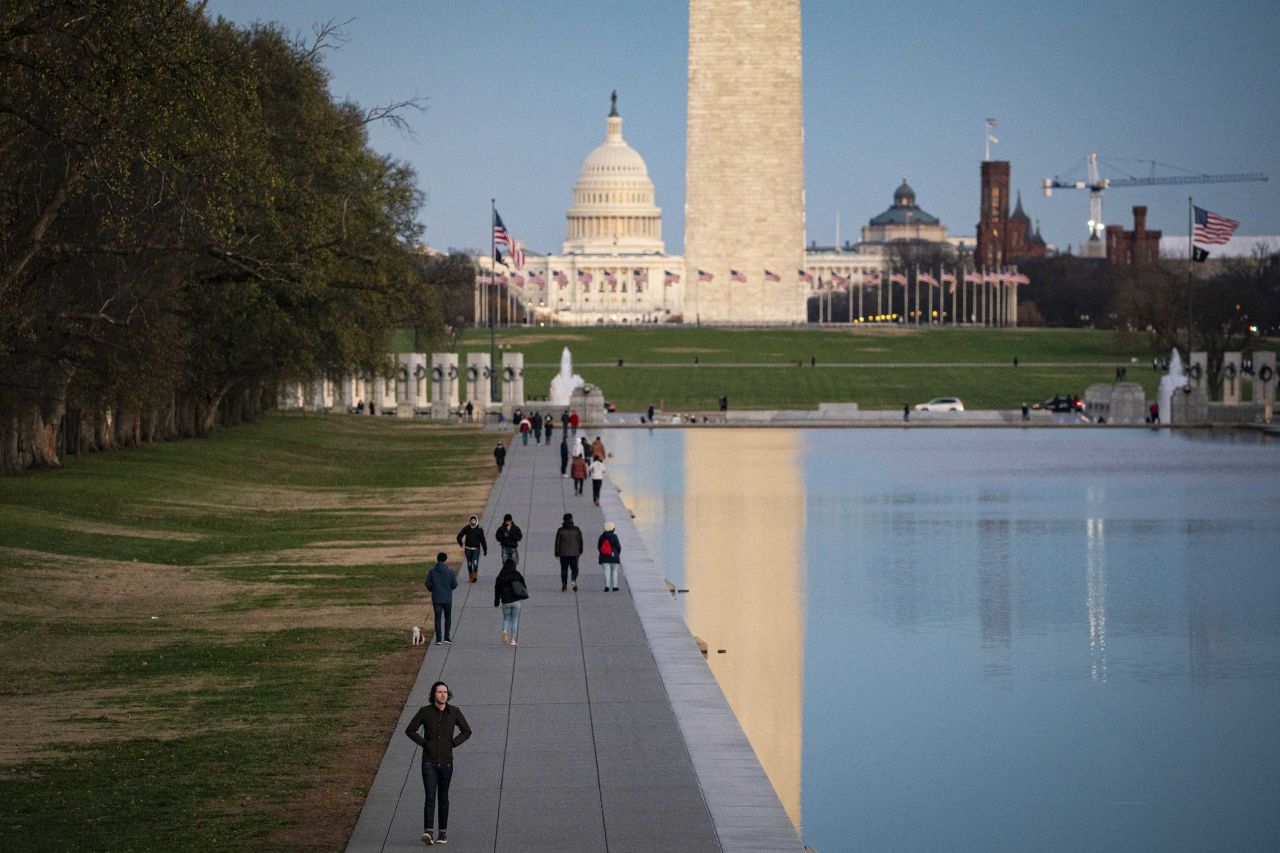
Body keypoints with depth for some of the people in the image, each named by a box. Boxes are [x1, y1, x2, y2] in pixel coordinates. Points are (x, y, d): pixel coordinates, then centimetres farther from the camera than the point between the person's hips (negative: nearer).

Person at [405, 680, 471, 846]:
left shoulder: (454, 711, -5)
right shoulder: (425, 711, -9)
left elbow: (466, 731, 6)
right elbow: (410, 730, 1)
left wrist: (452, 744, -7)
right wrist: (424, 744, -10)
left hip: (446, 762, 2)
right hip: (429, 762, -2)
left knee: (443, 797, 12)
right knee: (430, 796, -15)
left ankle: (443, 831, 26)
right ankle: (428, 833, -23)